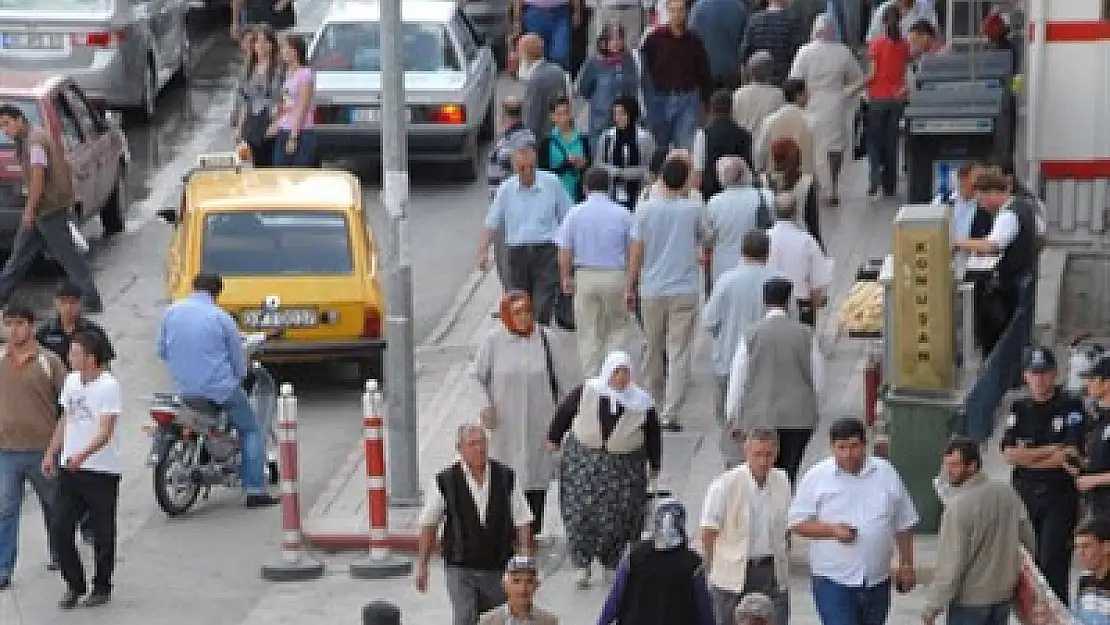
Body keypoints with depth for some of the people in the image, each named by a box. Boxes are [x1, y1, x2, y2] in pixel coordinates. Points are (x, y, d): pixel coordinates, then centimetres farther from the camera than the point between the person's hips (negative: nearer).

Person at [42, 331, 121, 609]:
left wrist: (82, 454, -36)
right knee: (60, 530, 2)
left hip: (102, 470, -6)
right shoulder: (71, 381, 9)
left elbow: (106, 430, -23)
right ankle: (75, 585, 17)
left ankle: (102, 587, 22)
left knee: (102, 534, 6)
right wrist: (51, 453, 20)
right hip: (69, 469, 6)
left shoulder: (109, 386, -15)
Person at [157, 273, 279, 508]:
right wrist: (239, 376, 18)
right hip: (220, 387, -5)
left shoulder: (171, 312, 2)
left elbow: (161, 351, 12)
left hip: (184, 389, 5)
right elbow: (238, 358, -3)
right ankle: (255, 490, 0)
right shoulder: (220, 317, -10)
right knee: (251, 430, 9)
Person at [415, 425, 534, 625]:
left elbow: (522, 522, 2)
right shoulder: (445, 481, -7)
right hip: (460, 569, -2)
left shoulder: (506, 478, -2)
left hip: (498, 569, 2)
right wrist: (422, 565, 5)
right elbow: (428, 525, 4)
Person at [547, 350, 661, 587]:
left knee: (619, 516, 2)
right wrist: (554, 438, 16)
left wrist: (654, 465, 12)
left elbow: (652, 435, 6)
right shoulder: (586, 392, -7)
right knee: (581, 512, -2)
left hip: (625, 467, 0)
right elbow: (563, 413, 7)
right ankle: (581, 564, 9)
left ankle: (612, 563, 22)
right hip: (583, 461, 0)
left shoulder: (642, 402, -5)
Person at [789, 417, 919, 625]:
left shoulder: (886, 474, 4)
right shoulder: (817, 477, -4)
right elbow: (798, 522, -4)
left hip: (877, 580, 4)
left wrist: (906, 565, 10)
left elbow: (904, 525, 11)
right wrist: (832, 530, -18)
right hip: (833, 579, -3)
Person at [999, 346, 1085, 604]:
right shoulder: (1019, 408, 9)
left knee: (1053, 562, -9)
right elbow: (1009, 453, -1)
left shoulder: (1071, 406, -2)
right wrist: (1051, 450, -8)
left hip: (1060, 496, -4)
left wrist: (1028, 457, -4)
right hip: (1024, 494, 4)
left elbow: (1070, 454, -11)